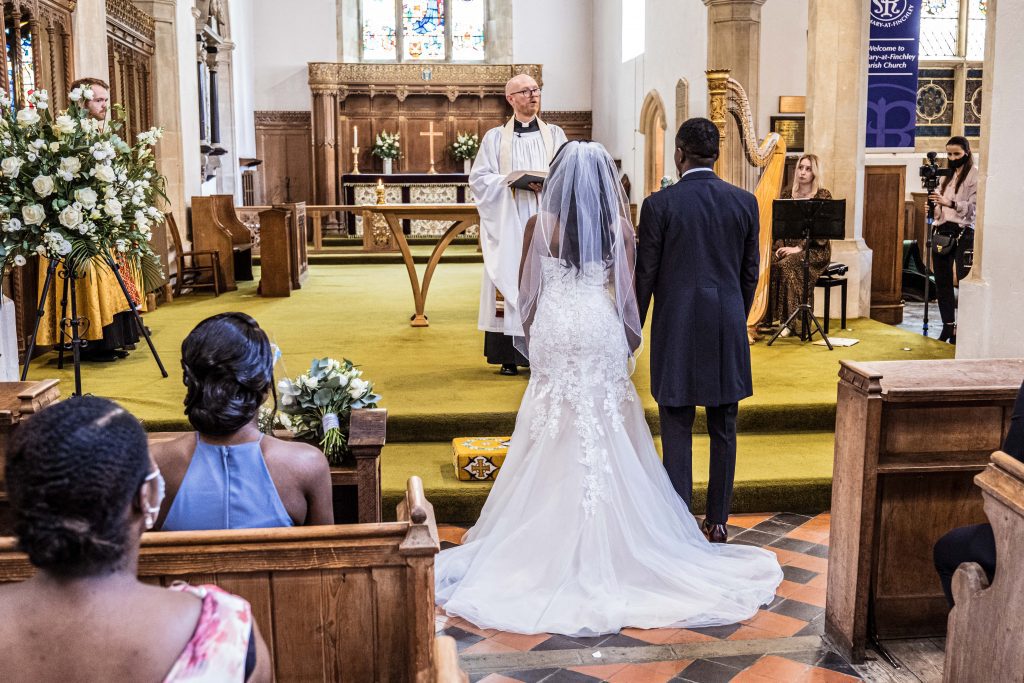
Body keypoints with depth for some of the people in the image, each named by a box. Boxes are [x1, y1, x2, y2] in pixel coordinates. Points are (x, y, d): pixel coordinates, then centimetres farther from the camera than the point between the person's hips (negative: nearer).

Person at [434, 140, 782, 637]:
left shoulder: (540, 226, -6)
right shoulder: (619, 227, -5)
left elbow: (527, 292, -1)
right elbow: (626, 292, 0)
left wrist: (530, 337, 14)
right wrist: (632, 337, 14)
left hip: (554, 337, -1)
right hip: (603, 337, 1)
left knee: (555, 441, 9)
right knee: (608, 442, 10)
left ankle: (552, 539, 16)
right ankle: (610, 539, 18)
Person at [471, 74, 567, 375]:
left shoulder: (555, 134, 13)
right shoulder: (495, 137, 10)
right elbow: (479, 177, 4)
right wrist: (510, 181, -11)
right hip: (508, 223, -1)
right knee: (510, 279, -4)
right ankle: (509, 356, 1)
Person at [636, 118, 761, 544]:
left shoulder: (659, 204, -8)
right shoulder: (744, 202, 3)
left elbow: (645, 274, -4)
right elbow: (750, 272, 8)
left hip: (676, 331, -3)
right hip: (727, 331, 3)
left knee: (677, 431, 3)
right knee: (723, 429, 11)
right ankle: (718, 521, 19)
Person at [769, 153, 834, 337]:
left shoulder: (823, 196, -2)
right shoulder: (787, 193, 12)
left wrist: (798, 248, -20)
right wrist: (780, 246, -9)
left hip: (815, 250, -4)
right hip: (788, 245, 4)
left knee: (786, 265, -33)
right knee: (767, 263, -27)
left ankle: (792, 322, -27)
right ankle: (770, 317, -23)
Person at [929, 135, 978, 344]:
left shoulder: (975, 175, -3)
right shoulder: (947, 176, 17)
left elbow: (974, 207, -13)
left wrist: (950, 203, -26)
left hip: (964, 233, -7)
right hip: (942, 231, 7)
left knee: (965, 281, -9)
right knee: (942, 282, 9)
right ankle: (948, 326, 17)